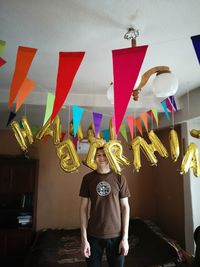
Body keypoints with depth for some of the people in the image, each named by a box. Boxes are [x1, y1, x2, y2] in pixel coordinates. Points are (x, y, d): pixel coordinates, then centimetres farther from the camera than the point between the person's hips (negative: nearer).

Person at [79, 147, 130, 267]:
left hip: (116, 235, 0)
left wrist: (125, 237, -5)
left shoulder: (119, 178, -6)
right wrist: (84, 237, -4)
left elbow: (125, 207, -3)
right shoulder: (88, 178, -4)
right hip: (93, 235, 1)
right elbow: (84, 207, -2)